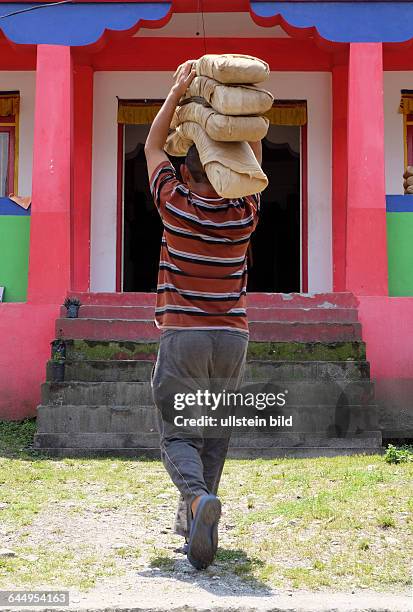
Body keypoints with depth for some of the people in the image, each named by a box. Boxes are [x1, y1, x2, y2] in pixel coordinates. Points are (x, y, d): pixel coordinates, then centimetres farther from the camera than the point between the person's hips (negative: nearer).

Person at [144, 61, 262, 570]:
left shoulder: (176, 206, -4)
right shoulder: (245, 215, 1)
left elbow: (153, 147, 12)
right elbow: (254, 158, 20)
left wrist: (178, 91, 12)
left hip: (182, 336, -2)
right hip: (231, 338, 3)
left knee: (178, 435, 0)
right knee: (215, 435, 15)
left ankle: (199, 498, -28)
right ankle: (192, 520, 18)